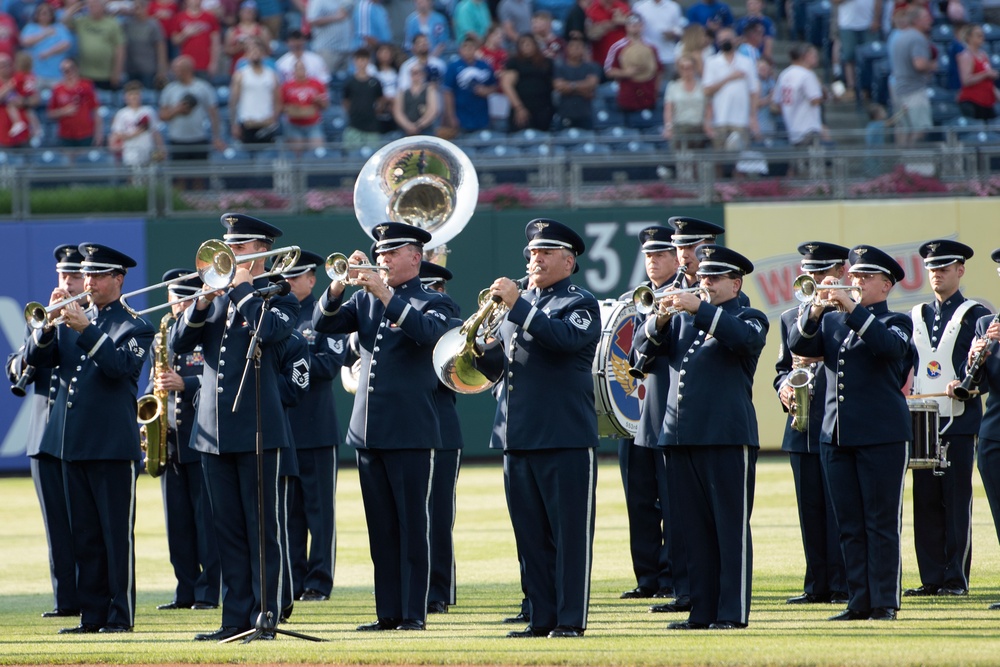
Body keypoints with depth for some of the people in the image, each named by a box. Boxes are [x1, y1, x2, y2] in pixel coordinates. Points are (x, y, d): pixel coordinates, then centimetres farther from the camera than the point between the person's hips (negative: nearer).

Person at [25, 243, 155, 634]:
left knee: (117, 534, -4)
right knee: (84, 535, 7)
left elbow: (120, 365, -16)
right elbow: (34, 359, 6)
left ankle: (121, 614, -1)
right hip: (72, 443, 5)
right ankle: (92, 614, 10)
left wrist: (86, 329, -25)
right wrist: (49, 322, -10)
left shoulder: (134, 328, 2)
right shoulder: (70, 323, 16)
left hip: (113, 445, -5)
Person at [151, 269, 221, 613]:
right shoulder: (162, 341, 17)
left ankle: (208, 592, -3)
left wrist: (184, 384, -24)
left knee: (206, 521, -5)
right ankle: (186, 590, 12)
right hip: (171, 441, 6)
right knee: (177, 522, 7)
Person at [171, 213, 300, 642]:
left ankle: (265, 615, -1)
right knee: (228, 530, 6)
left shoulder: (279, 298, 1)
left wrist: (243, 288, -12)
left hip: (257, 429, -5)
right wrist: (202, 304, -8)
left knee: (261, 529, -3)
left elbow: (271, 331, -21)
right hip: (213, 430, 5)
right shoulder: (216, 299, 16)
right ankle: (236, 618, 9)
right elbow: (178, 344, 6)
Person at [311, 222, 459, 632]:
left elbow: (429, 332, -21)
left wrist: (386, 294, -29)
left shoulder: (433, 303, 0)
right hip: (368, 430, 5)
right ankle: (388, 613, 10)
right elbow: (323, 324, 3)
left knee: (412, 525, -4)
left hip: (410, 432, -5)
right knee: (381, 528, 7)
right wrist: (339, 285, -14)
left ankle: (414, 613, -2)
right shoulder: (365, 300, 15)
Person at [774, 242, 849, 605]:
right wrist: (784, 387, -1)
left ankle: (843, 584, -2)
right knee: (810, 508, 6)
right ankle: (818, 585, 10)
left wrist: (819, 358, -23)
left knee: (838, 507, -5)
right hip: (803, 428, 5)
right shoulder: (791, 318, 18)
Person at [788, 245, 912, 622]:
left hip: (881, 435, -5)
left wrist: (852, 309, -23)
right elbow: (798, 346, 1)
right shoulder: (831, 321, 15)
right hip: (837, 435, 5)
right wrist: (816, 310, -15)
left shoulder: (896, 323, 3)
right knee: (850, 526, 5)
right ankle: (859, 602, 9)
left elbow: (888, 347, -19)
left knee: (881, 523, -3)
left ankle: (884, 602, 0)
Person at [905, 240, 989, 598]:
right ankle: (932, 578, 6)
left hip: (959, 421, -5)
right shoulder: (916, 317, 18)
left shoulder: (975, 315, 2)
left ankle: (957, 578, -1)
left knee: (956, 501, -4)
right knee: (925, 501, 3)